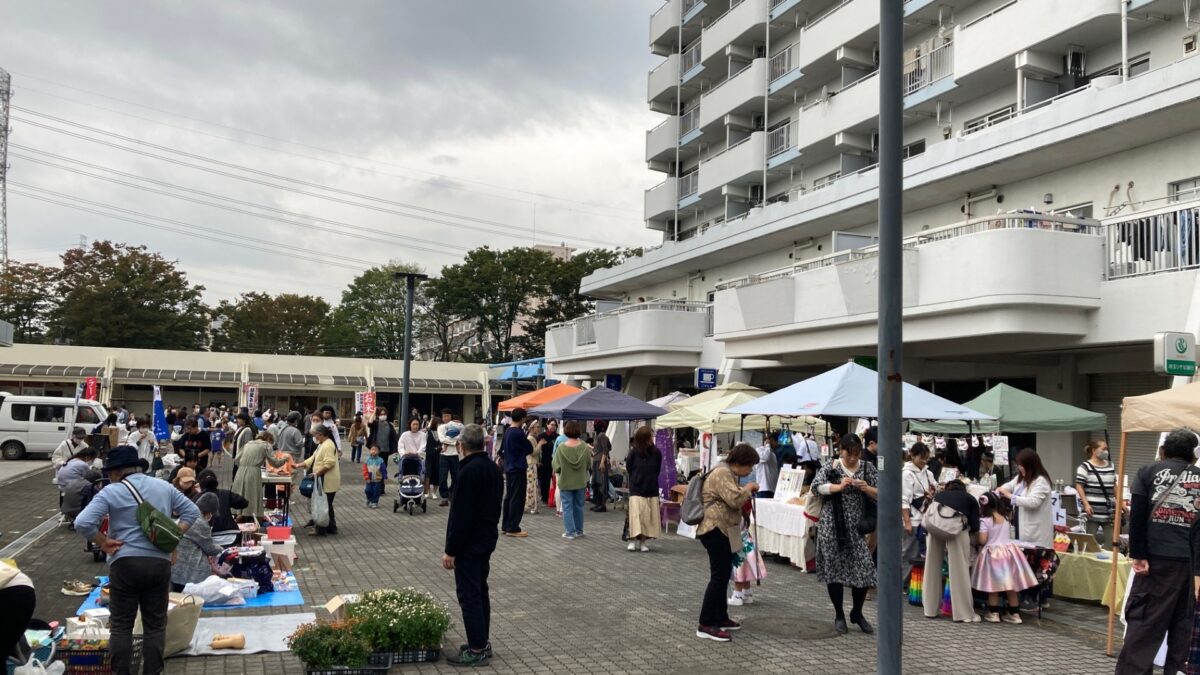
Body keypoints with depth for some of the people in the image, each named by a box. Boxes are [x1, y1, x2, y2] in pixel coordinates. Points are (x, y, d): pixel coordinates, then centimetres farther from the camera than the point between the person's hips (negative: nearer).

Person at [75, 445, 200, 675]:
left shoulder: (111, 492, -4)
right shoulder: (164, 487, 10)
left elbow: (82, 523, -14)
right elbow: (192, 511, 14)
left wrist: (103, 542, -2)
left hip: (125, 563, -3)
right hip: (160, 562, 3)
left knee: (121, 625, 9)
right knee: (155, 624, 10)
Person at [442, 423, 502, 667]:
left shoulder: (468, 472, -22)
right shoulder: (494, 469, 7)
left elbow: (460, 515, -22)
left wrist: (450, 550, -17)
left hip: (469, 542, -9)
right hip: (488, 538, 9)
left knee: (469, 594, -2)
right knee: (480, 591, 17)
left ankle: (477, 649, 2)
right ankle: (482, 642, 24)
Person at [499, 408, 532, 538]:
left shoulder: (507, 431, 9)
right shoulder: (519, 433, -18)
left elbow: (502, 450, 17)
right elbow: (530, 449, -10)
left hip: (509, 469, 9)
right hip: (518, 469, -9)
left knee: (509, 497, 14)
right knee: (517, 499, -4)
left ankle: (505, 526, 19)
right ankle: (513, 528, -3)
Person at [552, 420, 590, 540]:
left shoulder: (561, 447, -18)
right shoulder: (584, 447, -11)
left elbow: (556, 466, -11)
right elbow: (588, 464, -3)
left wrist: (559, 472, 10)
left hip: (565, 482, -3)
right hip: (580, 481, 3)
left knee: (567, 507, 7)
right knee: (578, 506, 16)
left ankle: (570, 532, 7)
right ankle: (579, 530, 25)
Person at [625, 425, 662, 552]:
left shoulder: (656, 453, -3)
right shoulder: (634, 452, -10)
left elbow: (657, 470, 10)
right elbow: (628, 468, 3)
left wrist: (651, 480, 9)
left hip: (651, 490, 3)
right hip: (636, 489, -3)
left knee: (649, 517, 3)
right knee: (636, 514, -7)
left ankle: (643, 541, 12)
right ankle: (633, 540, 0)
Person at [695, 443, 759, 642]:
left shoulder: (728, 473, 18)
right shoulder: (722, 473, -17)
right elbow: (735, 499, -26)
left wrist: (746, 491, 14)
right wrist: (748, 488, -9)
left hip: (722, 530, 11)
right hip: (716, 529, -11)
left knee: (723, 574, 16)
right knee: (719, 576, -11)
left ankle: (721, 618, 25)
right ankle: (705, 625, -9)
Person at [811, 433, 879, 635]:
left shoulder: (868, 468, 6)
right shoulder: (831, 467, 0)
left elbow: (881, 495, 2)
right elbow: (816, 486, -12)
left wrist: (867, 488, -16)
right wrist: (839, 486, -22)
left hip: (858, 527, 2)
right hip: (833, 526, -2)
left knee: (864, 570, 0)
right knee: (835, 568, 3)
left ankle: (857, 613, 22)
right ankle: (839, 615, 19)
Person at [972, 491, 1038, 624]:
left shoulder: (984, 520, -10)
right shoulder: (1005, 517, 7)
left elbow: (982, 540, -14)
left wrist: (976, 540, 5)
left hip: (993, 553, -5)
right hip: (1008, 551, 5)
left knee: (993, 585, 3)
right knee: (1010, 584, 9)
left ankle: (994, 613, 7)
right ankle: (1014, 614, 14)